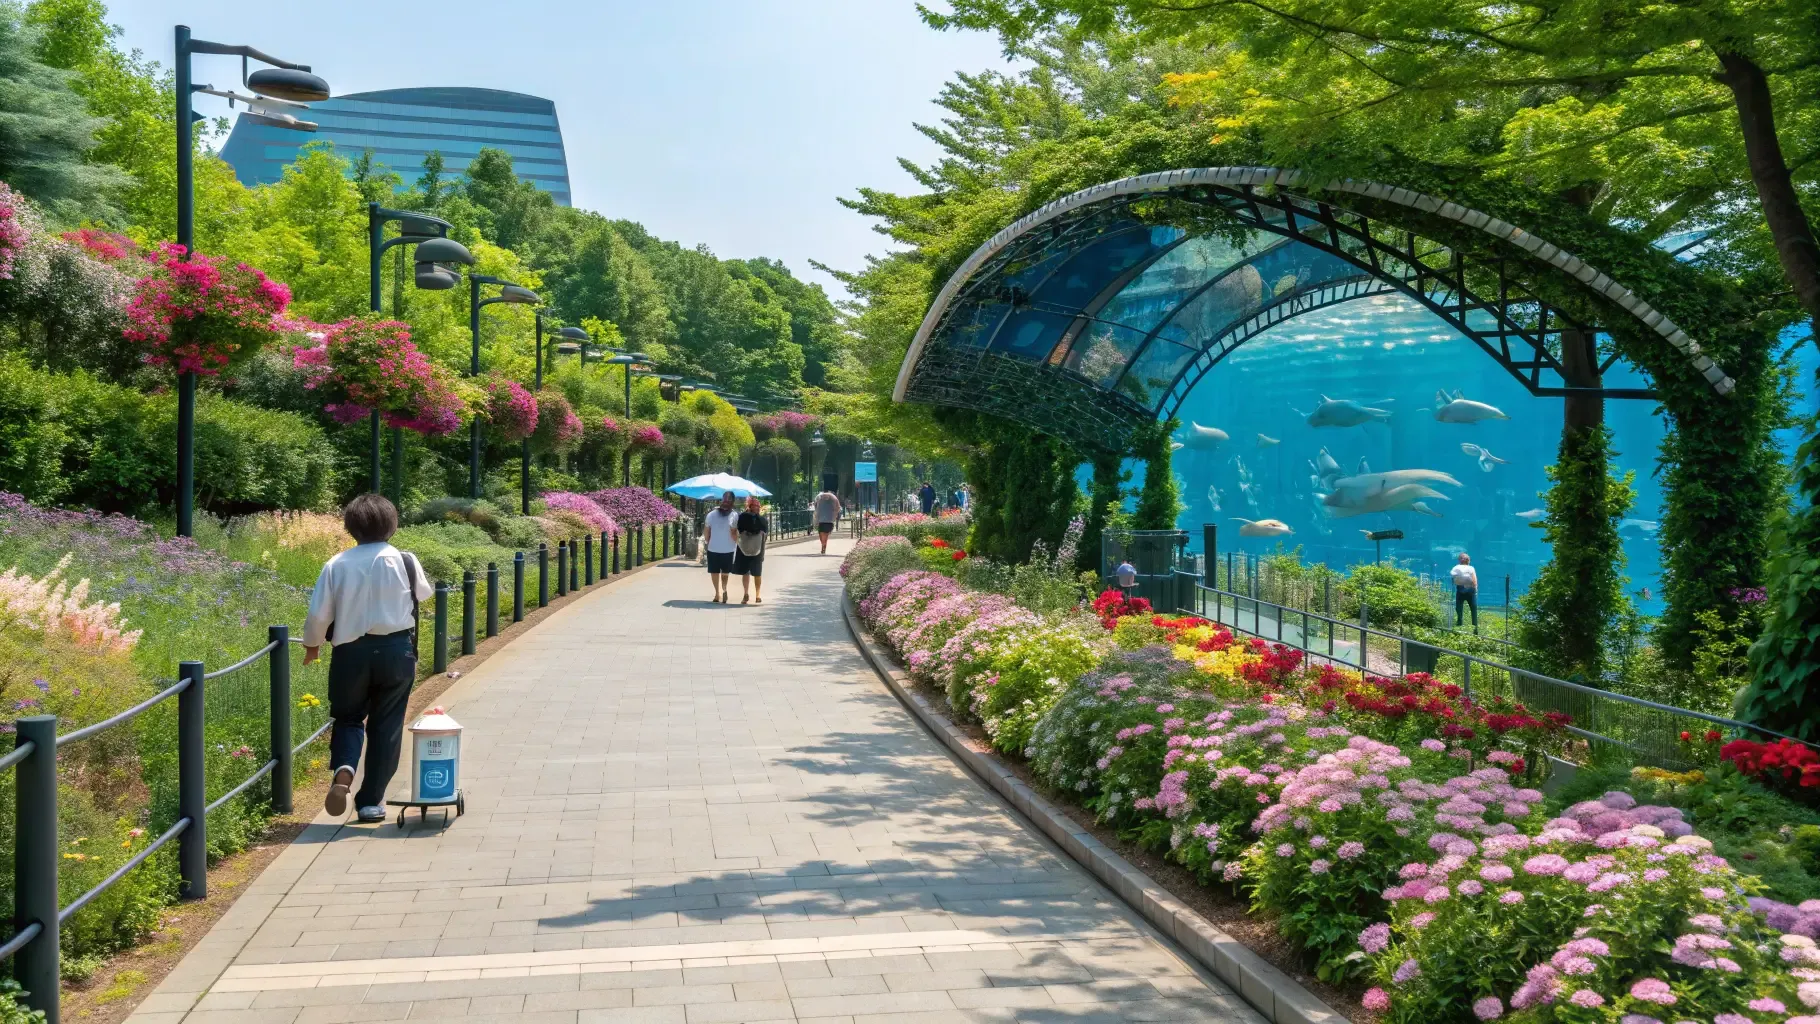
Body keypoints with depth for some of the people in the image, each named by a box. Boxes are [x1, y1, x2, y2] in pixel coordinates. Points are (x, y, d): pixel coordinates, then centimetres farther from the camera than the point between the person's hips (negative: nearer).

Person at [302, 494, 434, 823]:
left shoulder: (337, 565, -4)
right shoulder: (404, 562, -5)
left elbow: (318, 614, -2)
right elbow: (426, 593, 14)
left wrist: (312, 644, 18)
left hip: (351, 652, 1)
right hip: (396, 651, -1)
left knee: (348, 718, 18)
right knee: (386, 725, 11)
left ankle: (343, 770, -11)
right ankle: (372, 801, 13)